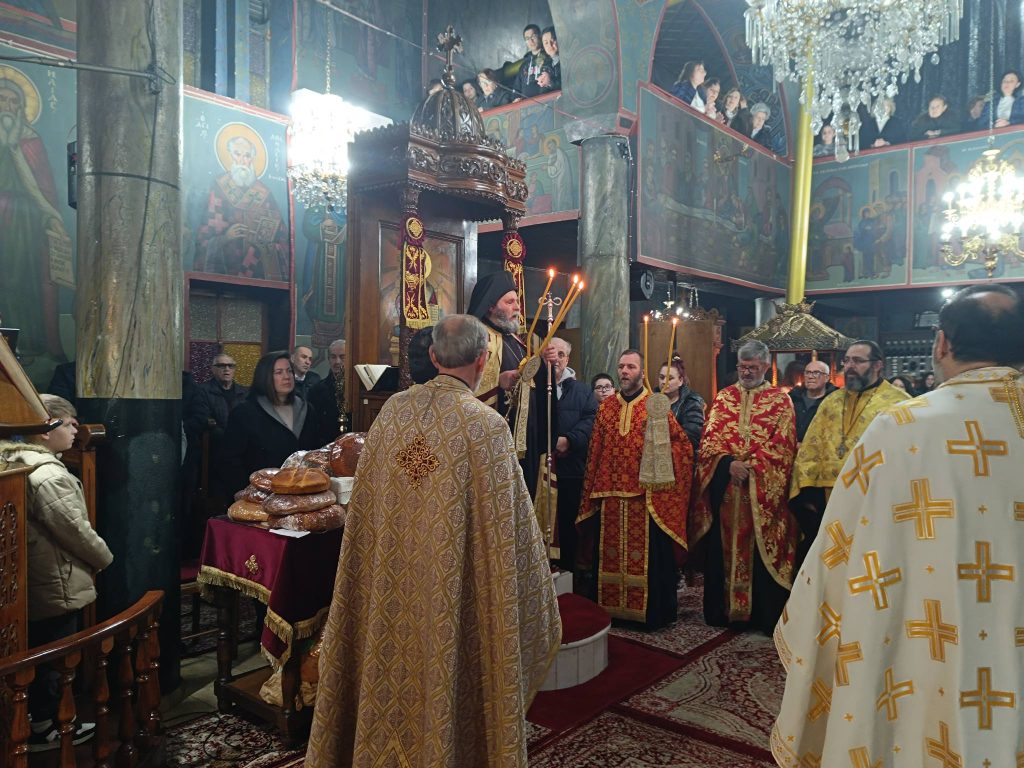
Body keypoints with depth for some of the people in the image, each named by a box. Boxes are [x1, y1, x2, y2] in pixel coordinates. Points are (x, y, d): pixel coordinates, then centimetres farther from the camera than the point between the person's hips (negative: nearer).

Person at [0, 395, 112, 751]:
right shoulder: (48, 475, -25)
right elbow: (75, 529, -21)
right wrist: (104, 558, -3)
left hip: (34, 581, 9)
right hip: (56, 583, -9)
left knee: (39, 653, 21)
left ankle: (40, 716, 36)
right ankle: (44, 728, 22)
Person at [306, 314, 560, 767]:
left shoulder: (393, 409, -3)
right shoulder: (486, 424, -17)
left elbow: (367, 505, 6)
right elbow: (505, 526, -13)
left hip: (390, 585, 5)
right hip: (451, 591, -4)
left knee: (391, 678, 21)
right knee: (444, 678, 13)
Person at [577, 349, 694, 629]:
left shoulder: (656, 407, -2)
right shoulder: (606, 407, 10)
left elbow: (683, 445, -1)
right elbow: (595, 452, 11)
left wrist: (660, 470, -6)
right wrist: (592, 492, 8)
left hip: (645, 497, -3)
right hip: (609, 496, 4)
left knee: (646, 556, 2)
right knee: (609, 555, 10)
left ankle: (650, 611, 16)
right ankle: (608, 607, 23)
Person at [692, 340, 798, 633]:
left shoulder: (781, 400, 4)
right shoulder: (723, 397, 11)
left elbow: (781, 444, -5)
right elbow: (709, 436, 2)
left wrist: (750, 467, -16)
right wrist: (729, 462, -14)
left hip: (763, 490, -2)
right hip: (723, 486, 3)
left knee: (761, 549, 1)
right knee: (721, 547, 6)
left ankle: (763, 614, 12)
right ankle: (721, 609, 18)